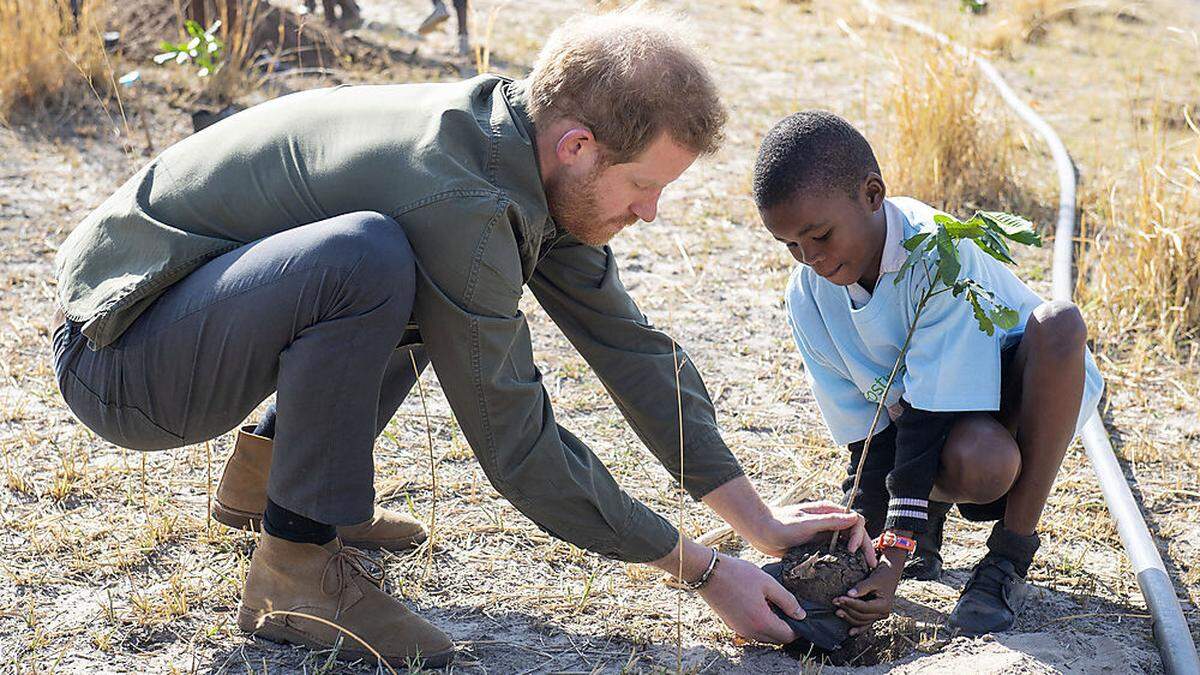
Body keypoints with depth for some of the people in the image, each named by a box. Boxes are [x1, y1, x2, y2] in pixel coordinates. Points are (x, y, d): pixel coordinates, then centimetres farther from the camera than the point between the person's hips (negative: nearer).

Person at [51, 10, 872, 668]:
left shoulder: (523, 154, -2)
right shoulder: (459, 197, -29)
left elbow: (629, 345, 5)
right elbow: (517, 445, -23)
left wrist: (761, 521, 4)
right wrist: (705, 569, -15)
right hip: (118, 354, -9)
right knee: (369, 257, -34)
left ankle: (269, 473, 16)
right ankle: (296, 567, -16)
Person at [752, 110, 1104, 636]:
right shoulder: (808, 298, -13)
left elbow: (931, 416, -32)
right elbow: (868, 433, -9)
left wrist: (894, 558, -36)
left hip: (1030, 391, -2)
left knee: (1059, 323, -38)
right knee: (978, 464, -37)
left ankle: (1009, 558, -26)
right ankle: (930, 504, 4)